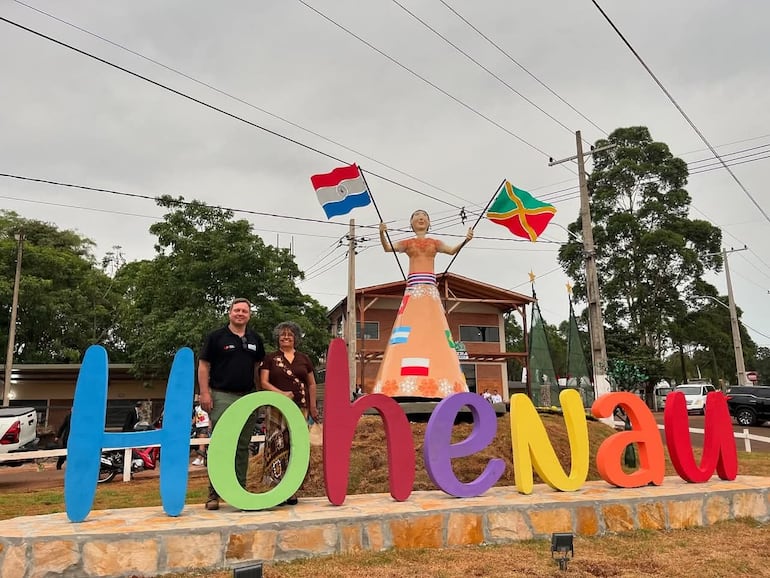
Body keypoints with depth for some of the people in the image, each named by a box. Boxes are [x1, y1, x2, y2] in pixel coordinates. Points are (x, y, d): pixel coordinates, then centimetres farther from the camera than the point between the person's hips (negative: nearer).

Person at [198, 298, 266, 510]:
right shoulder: (215, 337, 0)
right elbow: (203, 366, -2)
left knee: (242, 446, 10)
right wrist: (204, 393, -10)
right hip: (222, 397, -4)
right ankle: (214, 493, 3)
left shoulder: (255, 340, 13)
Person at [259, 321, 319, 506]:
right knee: (277, 446, -6)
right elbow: (264, 382, 1)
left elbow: (312, 384, 17)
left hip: (300, 408, 2)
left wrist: (313, 407, 10)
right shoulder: (270, 358, 8)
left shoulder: (304, 359, 14)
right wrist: (281, 393, -13)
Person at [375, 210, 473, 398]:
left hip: (431, 289, 1)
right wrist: (382, 233, -16)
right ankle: (407, 382, -18)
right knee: (410, 331, -12)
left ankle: (436, 381, -10)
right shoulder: (408, 242, 16)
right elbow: (388, 247, 3)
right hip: (413, 288, -1)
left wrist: (465, 240, -12)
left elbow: (452, 250, 6)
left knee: (434, 331, -7)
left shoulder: (435, 242, 19)